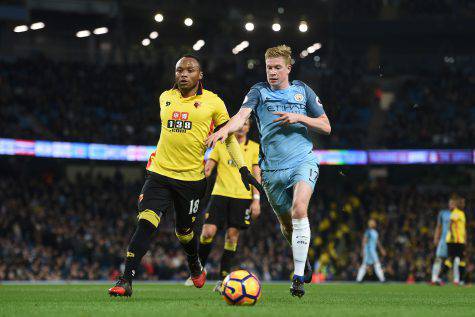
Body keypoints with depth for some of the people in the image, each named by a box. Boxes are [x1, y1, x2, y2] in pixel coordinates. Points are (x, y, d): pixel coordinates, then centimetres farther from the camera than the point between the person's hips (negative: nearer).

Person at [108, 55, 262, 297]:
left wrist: (243, 169, -2)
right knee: (146, 223, -17)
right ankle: (126, 281, -20)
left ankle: (195, 267, 44)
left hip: (191, 178, -1)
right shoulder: (165, 98, 9)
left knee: (184, 232, 11)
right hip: (159, 173, 1)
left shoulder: (213, 102, -1)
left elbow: (229, 138, 5)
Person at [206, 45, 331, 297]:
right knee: (286, 224, 10)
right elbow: (242, 115, -16)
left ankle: (298, 276, -24)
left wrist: (299, 118, -8)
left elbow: (326, 127, 9)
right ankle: (303, 259, 42)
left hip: (303, 162, -1)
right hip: (272, 169, 1)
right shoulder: (259, 92, 3)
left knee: (299, 210, -26)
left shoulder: (303, 91, 7)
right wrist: (225, 130, -37)